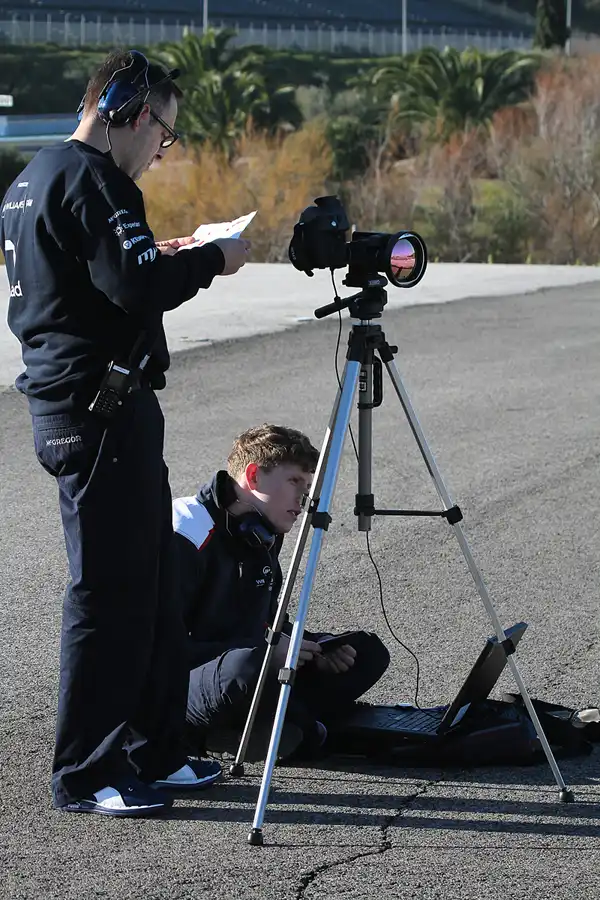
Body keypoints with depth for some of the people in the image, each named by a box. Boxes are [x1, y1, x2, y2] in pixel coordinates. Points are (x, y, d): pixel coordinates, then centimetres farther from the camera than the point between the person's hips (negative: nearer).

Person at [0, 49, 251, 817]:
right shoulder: (92, 180, -15)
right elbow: (138, 287, -23)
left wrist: (161, 261, 18)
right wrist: (211, 260, -9)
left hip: (64, 402, 11)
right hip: (101, 408, -11)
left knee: (147, 584, 15)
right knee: (109, 591, -5)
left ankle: (156, 753, 21)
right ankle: (86, 776, 0)